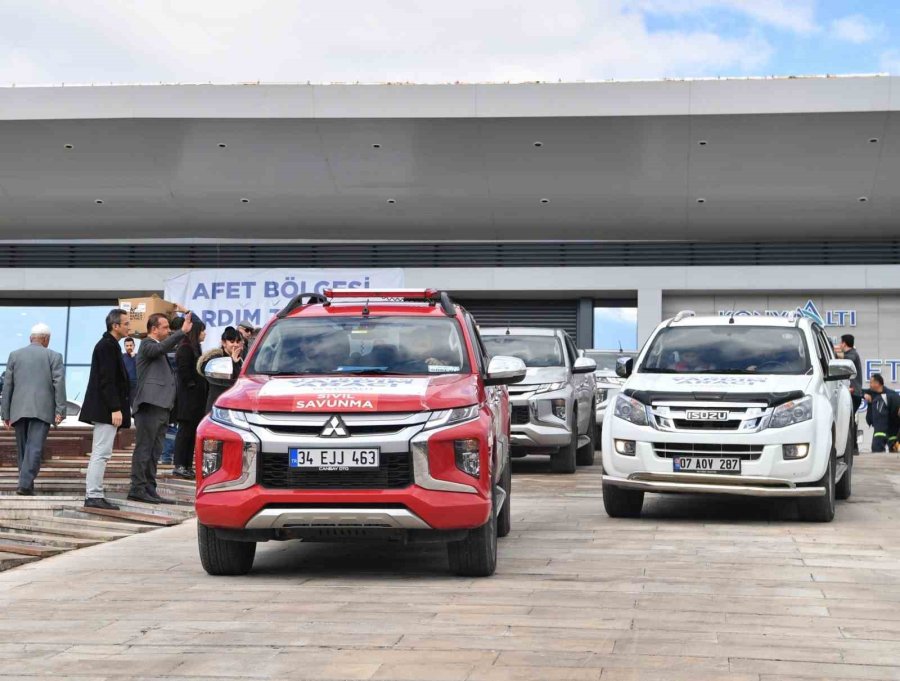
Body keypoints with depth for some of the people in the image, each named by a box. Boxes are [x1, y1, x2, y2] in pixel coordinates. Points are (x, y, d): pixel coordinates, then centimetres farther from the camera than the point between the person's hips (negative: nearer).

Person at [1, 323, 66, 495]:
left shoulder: (14, 355, 11)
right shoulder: (54, 356, 3)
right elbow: (59, 384, -5)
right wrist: (60, 410, -5)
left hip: (19, 410, 3)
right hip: (42, 410, -3)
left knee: (23, 448, 12)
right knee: (35, 447, -8)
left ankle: (28, 485, 14)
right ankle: (25, 484, -21)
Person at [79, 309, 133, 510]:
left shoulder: (109, 345, 18)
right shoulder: (107, 346, -13)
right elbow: (107, 381, -20)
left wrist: (117, 407, 19)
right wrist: (115, 409, -22)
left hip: (104, 409, 11)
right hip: (106, 409, -11)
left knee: (100, 453, 12)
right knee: (101, 453, -10)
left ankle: (93, 494, 16)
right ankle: (94, 496, -9)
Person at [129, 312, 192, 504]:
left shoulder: (156, 347, 24)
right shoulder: (147, 345, -5)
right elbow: (162, 347, -28)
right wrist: (182, 331, -34)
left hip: (161, 406, 10)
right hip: (150, 405, -10)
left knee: (154, 452, 9)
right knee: (144, 449, -8)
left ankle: (149, 489, 12)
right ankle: (137, 489, -7)